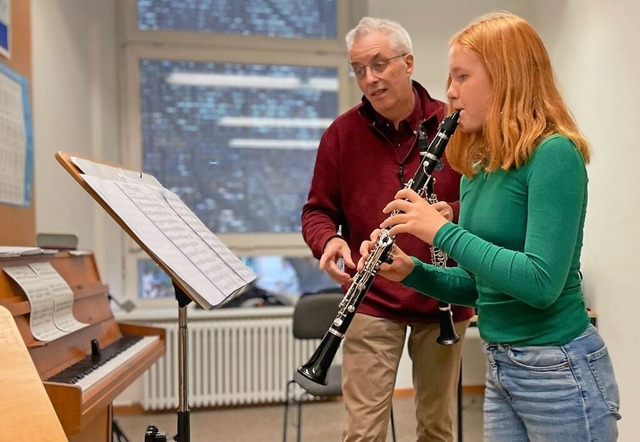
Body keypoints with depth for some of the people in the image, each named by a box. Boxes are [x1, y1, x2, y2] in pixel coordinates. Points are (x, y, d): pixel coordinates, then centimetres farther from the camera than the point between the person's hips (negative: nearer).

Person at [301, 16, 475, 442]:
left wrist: (452, 213, -21)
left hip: (443, 302, 1)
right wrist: (329, 241, -18)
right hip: (372, 303, 0)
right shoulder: (342, 133, 1)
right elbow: (317, 211, 5)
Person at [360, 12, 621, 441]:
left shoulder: (554, 154, -16)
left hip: (561, 371, -7)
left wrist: (442, 229, -22)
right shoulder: (479, 168, 6)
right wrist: (411, 271, -3)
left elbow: (540, 284, -26)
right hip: (500, 369, 7)